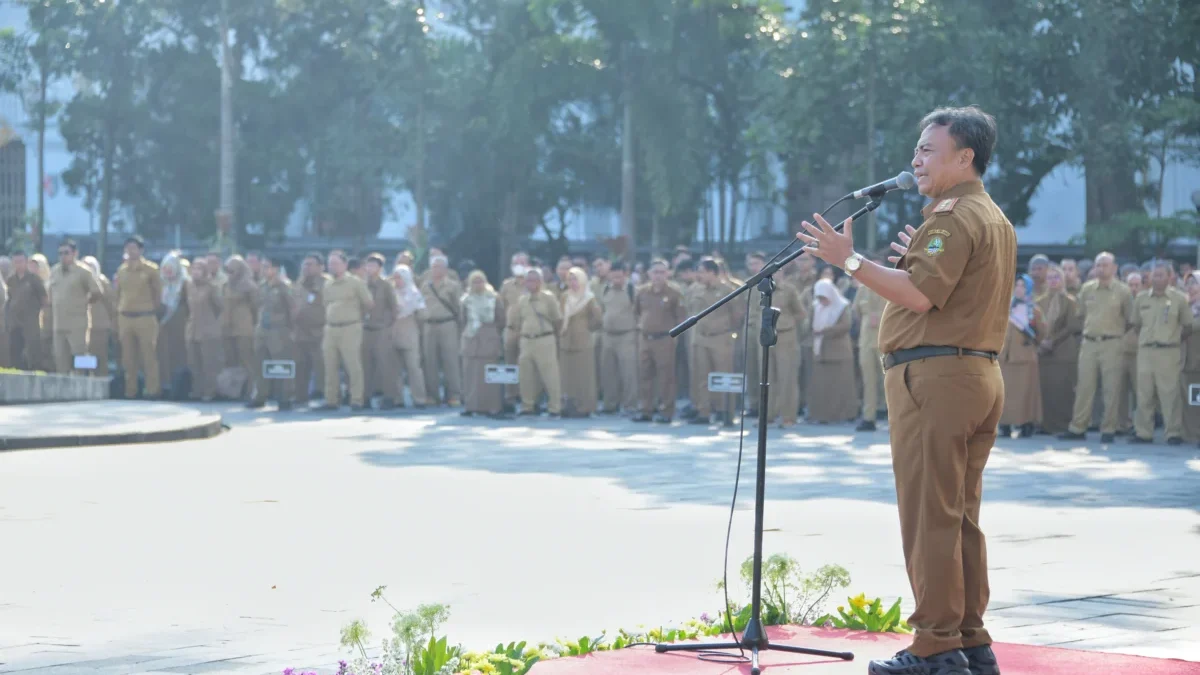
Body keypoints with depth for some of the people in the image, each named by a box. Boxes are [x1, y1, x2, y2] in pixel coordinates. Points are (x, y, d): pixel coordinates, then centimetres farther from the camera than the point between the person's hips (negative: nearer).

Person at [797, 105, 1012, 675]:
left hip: (934, 374, -10)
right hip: (981, 375, 10)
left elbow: (921, 294, -22)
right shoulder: (997, 220, 20)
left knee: (929, 517, -8)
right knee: (961, 517, 13)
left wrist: (851, 261, -21)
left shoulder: (951, 217, -12)